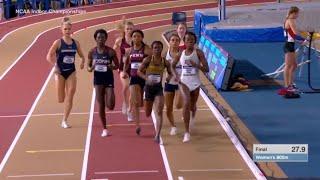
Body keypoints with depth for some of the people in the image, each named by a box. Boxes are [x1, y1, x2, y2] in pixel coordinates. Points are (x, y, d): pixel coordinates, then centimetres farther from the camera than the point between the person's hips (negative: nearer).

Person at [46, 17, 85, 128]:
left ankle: (64, 120, 6)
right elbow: (49, 56, -9)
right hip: (60, 72, -3)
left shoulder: (75, 43, 2)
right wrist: (55, 65, -24)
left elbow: (82, 56, 13)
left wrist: (82, 62, -9)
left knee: (70, 97, -3)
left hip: (71, 72, 3)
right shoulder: (58, 43, -8)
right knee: (61, 99, 0)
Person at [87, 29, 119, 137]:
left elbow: (117, 65, 1)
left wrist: (112, 67, -21)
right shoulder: (92, 52, 0)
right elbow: (88, 66, 8)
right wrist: (91, 68, -15)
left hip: (109, 79, -2)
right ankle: (104, 129, 17)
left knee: (110, 106, -10)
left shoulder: (110, 51, -6)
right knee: (101, 105, 3)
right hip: (98, 79, 2)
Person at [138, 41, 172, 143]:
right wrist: (146, 78, -20)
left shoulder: (165, 62, 0)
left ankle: (157, 136, -12)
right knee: (147, 113, 11)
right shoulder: (148, 60, -6)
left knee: (159, 112, -12)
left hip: (159, 88, 1)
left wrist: (169, 77, -8)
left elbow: (170, 73, 14)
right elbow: (139, 71, -3)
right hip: (148, 87, -1)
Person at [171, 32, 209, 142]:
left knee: (192, 106, 16)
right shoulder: (181, 54, 2)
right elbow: (173, 65, 18)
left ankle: (192, 116, 57)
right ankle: (187, 132, -17)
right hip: (184, 81, 0)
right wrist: (175, 75, 0)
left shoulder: (198, 52, -6)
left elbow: (206, 69, -9)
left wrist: (195, 64, -24)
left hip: (195, 82, 0)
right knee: (186, 103, -21)